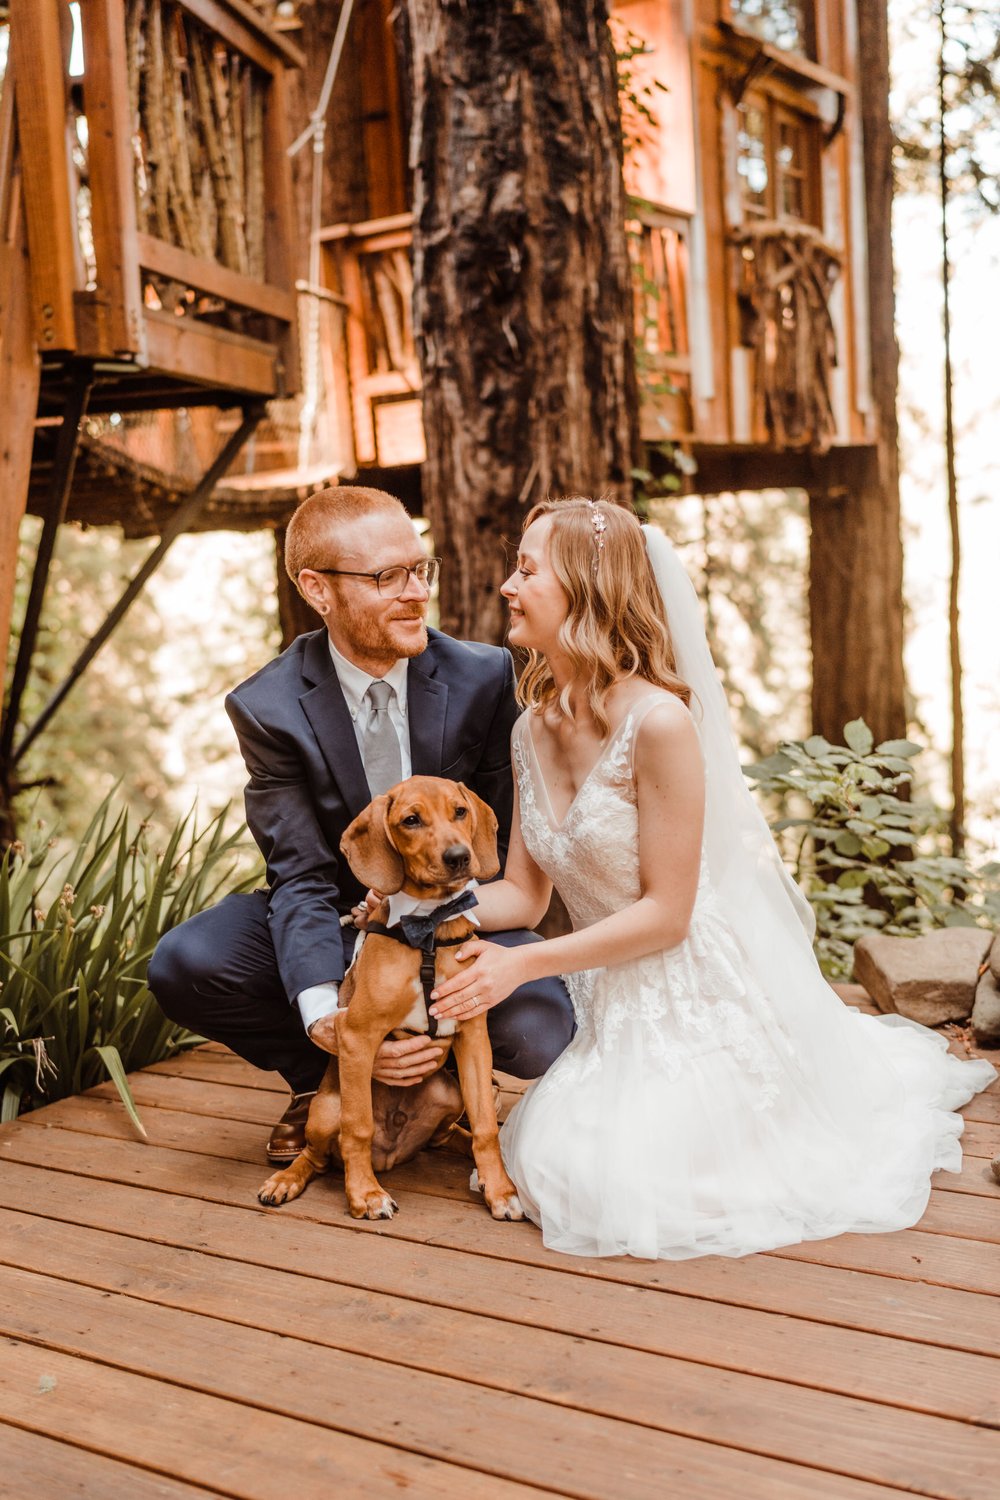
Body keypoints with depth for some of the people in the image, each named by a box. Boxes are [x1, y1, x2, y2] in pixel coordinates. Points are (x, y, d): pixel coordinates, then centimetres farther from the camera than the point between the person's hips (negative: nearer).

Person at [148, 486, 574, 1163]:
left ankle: (450, 1063, 10)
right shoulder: (268, 707, -14)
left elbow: (501, 839, -7)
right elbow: (302, 875, -17)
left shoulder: (484, 675, -11)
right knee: (183, 964, -26)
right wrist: (324, 1018, -33)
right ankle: (318, 1078, 4)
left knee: (543, 1039, -29)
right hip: (337, 919, 0)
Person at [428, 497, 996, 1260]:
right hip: (612, 1003, 7)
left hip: (702, 994, -7)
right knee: (557, 1167, 4)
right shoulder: (533, 728, 0)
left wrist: (522, 965, -21)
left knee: (640, 1185, -11)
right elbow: (525, 892, 3)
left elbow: (665, 913, -19)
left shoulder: (659, 721, -23)